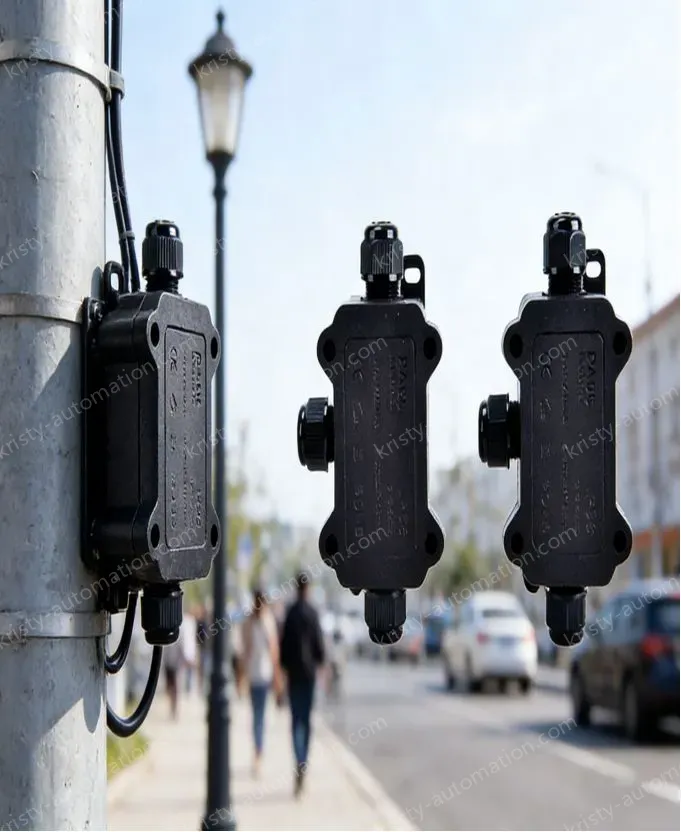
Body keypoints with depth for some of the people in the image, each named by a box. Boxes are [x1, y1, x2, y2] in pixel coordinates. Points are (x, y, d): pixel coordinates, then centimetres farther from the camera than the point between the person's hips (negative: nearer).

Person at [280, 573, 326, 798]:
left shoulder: (290, 613, -4)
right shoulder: (313, 613, -6)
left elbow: (284, 643, -2)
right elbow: (319, 641, -5)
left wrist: (284, 665, 7)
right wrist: (320, 661, 12)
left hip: (293, 670, 0)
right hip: (309, 670, 0)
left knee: (296, 718, -1)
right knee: (306, 718, 11)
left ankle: (300, 763, -16)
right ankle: (303, 764, 13)